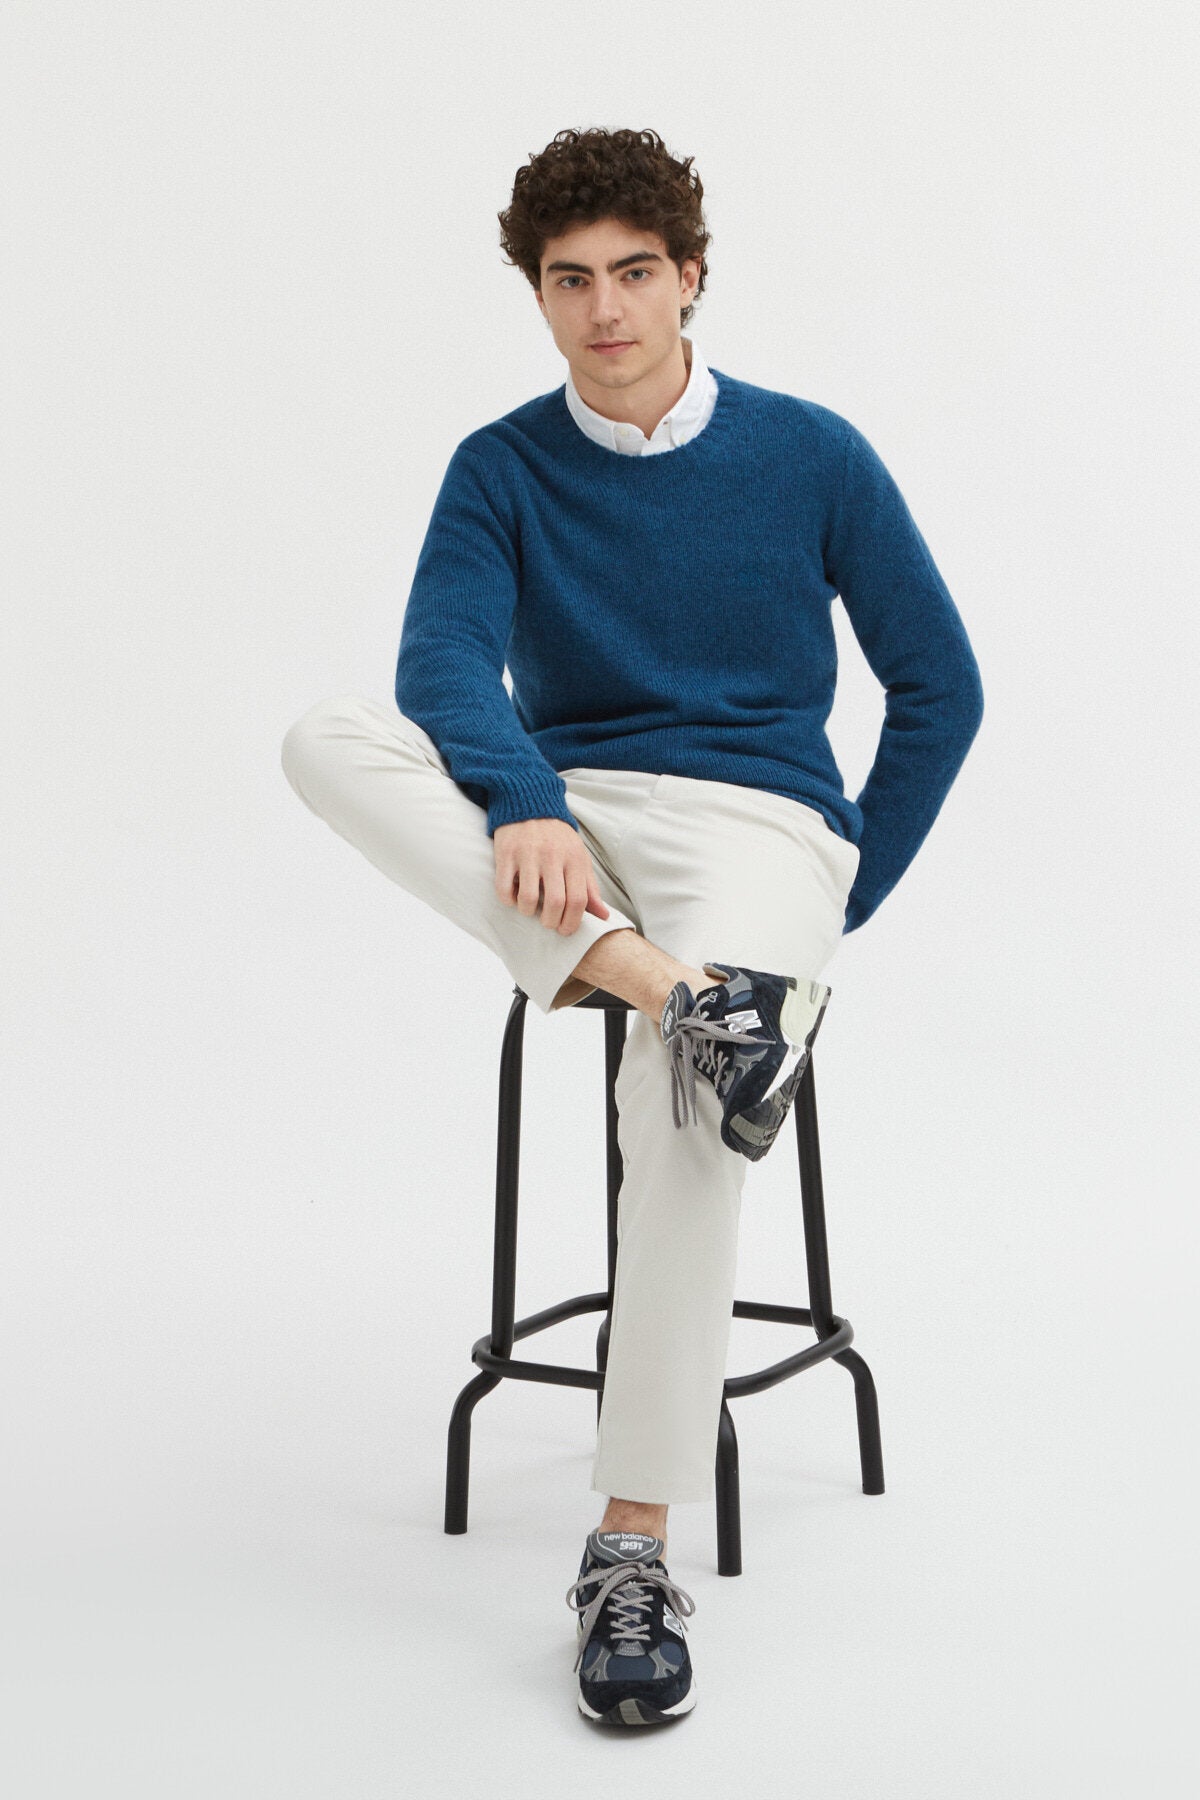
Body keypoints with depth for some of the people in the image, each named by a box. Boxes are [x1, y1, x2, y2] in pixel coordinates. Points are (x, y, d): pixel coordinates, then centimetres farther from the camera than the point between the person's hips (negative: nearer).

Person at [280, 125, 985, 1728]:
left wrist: (841, 906, 2)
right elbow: (444, 662, -12)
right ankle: (670, 987, -38)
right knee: (330, 739, -26)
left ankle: (633, 1555, -23)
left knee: (682, 1110, -33)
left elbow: (941, 689, 8)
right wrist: (523, 806, -34)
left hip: (754, 818, -2)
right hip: (560, 817, 3)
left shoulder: (811, 455, 4)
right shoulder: (502, 470, 6)